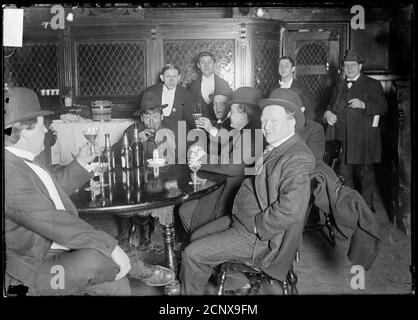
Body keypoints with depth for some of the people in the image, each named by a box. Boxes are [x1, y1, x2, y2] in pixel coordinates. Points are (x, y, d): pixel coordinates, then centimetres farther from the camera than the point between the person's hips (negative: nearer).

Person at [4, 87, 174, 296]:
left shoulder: (19, 162, 6)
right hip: (32, 271, -10)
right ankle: (141, 270, -2)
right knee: (94, 259, -30)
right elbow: (55, 222, -31)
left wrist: (80, 163, 14)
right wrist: (111, 247, -29)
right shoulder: (10, 174, -28)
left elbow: (51, 189, 21)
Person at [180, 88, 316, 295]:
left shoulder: (298, 158, -24)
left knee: (192, 254, -9)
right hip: (241, 219, 10)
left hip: (261, 237, -9)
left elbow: (290, 209, -32)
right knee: (196, 237, 19)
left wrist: (256, 226, -21)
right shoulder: (272, 147, 5)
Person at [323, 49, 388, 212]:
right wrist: (327, 113, 1)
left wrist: (363, 105, -21)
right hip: (342, 140, 4)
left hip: (363, 141, -4)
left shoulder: (372, 85, 4)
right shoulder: (339, 86, 19)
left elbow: (383, 107, -6)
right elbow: (331, 105, 24)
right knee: (344, 175, 5)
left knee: (366, 174, 3)